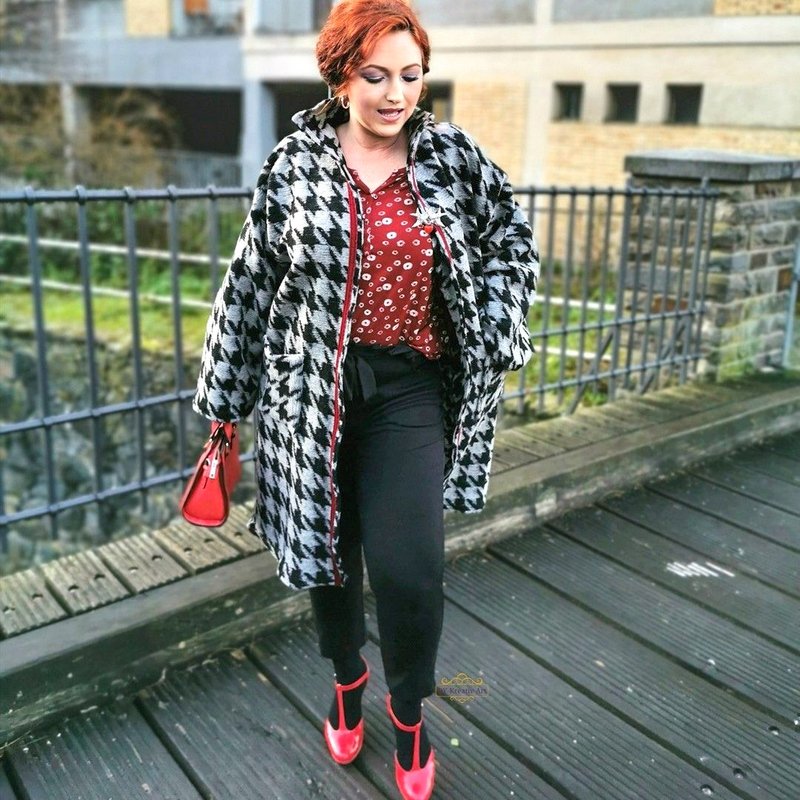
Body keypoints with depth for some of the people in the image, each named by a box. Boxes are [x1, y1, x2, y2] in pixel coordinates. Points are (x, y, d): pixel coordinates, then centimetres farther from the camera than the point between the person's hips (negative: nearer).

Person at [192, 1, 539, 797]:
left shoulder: (453, 157, 0)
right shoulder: (295, 164, -2)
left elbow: (511, 238, 14)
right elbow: (251, 281, 3)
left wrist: (496, 334, 3)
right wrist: (225, 389, 6)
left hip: (410, 386, 0)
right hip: (316, 388, 1)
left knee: (408, 566, -11)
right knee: (326, 543, 14)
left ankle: (409, 711, 20)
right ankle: (347, 679, 43)